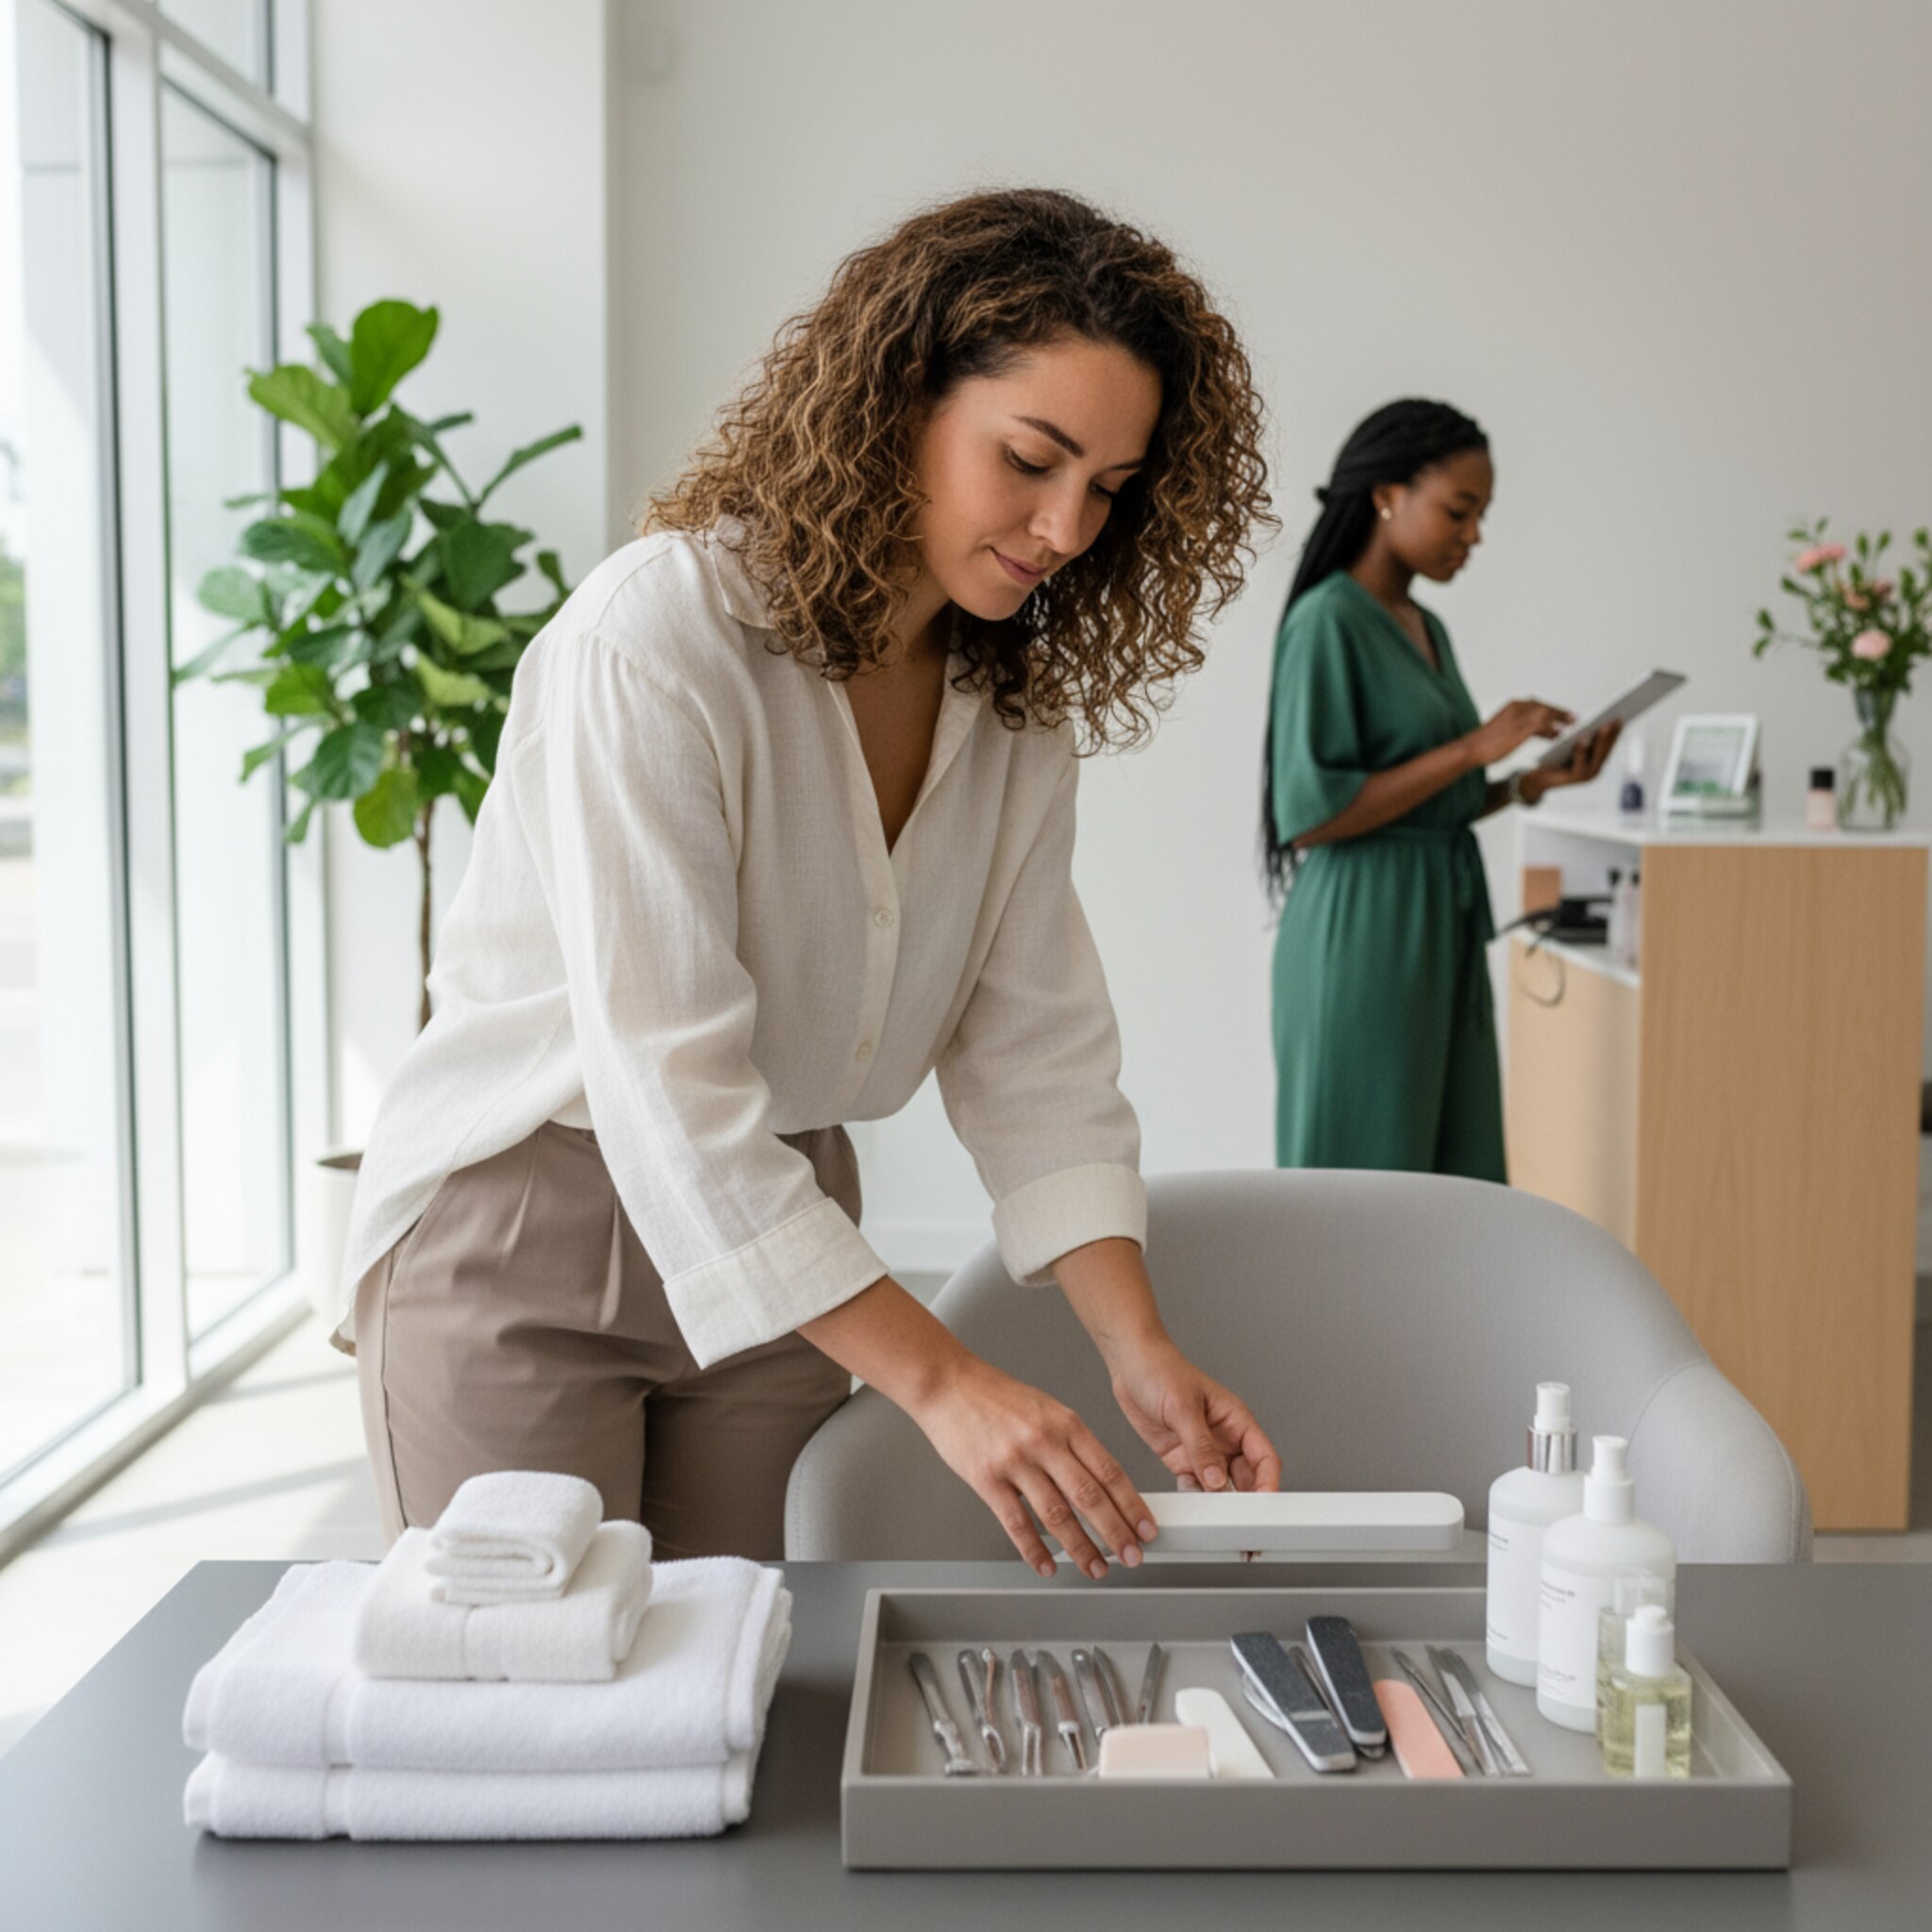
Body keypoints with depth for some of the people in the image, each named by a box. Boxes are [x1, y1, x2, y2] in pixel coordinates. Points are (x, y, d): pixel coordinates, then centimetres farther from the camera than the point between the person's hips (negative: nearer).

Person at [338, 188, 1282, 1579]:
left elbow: (1036, 1049, -3)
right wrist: (939, 1380, -33)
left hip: (782, 1226, 6)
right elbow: (663, 1077, -29)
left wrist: (1140, 1346, -17)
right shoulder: (654, 637, -24)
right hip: (523, 1235, -5)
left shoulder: (1016, 699, -1)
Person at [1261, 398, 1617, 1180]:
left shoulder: (1427, 630, 15)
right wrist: (1474, 748, -17)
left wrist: (1528, 783, 4)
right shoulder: (1327, 621, -12)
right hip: (1362, 935, -9)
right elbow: (1313, 812, -18)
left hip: (1445, 924, 9)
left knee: (1453, 1184, 10)